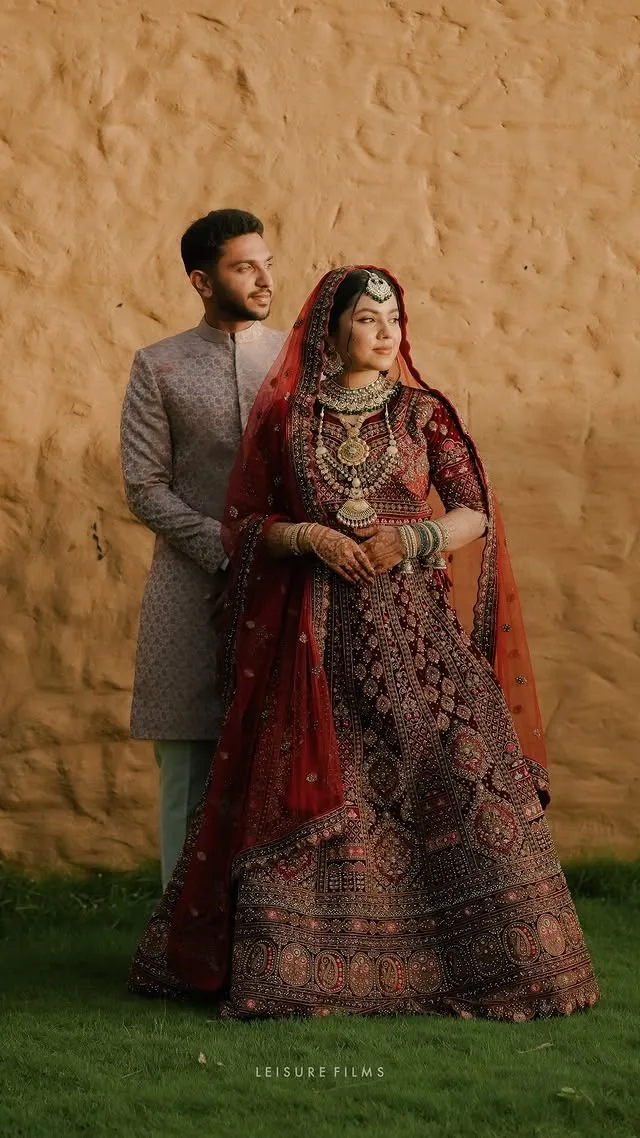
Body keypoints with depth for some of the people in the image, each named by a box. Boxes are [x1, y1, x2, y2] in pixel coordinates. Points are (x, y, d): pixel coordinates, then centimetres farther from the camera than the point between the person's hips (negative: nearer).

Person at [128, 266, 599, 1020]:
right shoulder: (282, 419, 6)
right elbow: (241, 524, 7)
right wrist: (309, 537, -11)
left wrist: (410, 539, -13)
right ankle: (290, 962, 12)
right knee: (300, 785, -2)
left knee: (459, 766, -11)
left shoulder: (423, 413, 6)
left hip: (410, 625, 0)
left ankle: (501, 958, -2)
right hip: (313, 632, 0)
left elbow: (476, 512, 5)